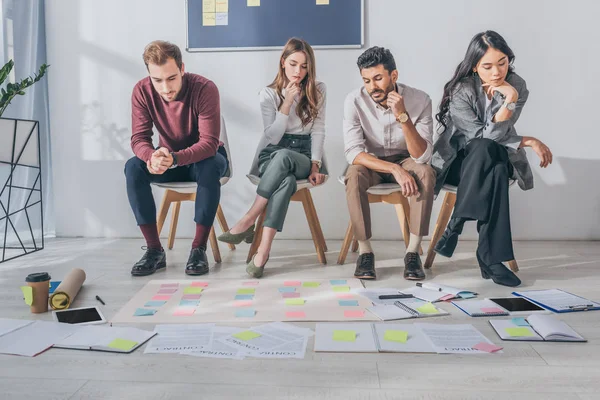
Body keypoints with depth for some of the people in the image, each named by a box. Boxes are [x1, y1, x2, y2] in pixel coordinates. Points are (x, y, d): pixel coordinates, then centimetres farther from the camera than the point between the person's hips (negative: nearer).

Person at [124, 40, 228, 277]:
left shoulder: (205, 89, -27)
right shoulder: (142, 91, -16)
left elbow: (209, 142, -32)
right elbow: (139, 138, -18)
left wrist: (175, 158, -50)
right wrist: (152, 156, -42)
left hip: (204, 157, -3)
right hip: (169, 158, 3)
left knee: (210, 167, -37)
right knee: (133, 167, -25)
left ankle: (199, 249, -25)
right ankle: (155, 250, -19)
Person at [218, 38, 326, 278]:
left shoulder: (317, 91, 6)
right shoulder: (269, 94, 3)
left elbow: (318, 131, 1)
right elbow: (273, 137, -6)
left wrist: (315, 165, -11)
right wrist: (287, 102, -14)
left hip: (303, 156, 0)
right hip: (272, 156, 0)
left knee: (283, 156, -39)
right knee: (287, 180, -39)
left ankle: (248, 221, -35)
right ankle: (264, 250, -39)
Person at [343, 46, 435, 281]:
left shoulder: (420, 100, -19)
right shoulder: (354, 101, -19)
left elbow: (422, 156, -25)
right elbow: (353, 152, -25)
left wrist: (403, 116, -37)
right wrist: (395, 169, -35)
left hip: (405, 160, 1)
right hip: (370, 163, 0)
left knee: (426, 173, -32)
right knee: (354, 175, -33)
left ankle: (413, 251, -21)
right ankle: (365, 251, -20)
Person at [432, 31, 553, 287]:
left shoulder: (517, 86, -5)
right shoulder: (461, 91, -17)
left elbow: (496, 135, -16)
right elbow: (484, 137, -20)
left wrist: (511, 99, -29)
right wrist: (528, 142, -18)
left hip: (494, 162, 3)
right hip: (457, 162, -3)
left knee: (489, 154, -35)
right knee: (486, 149, -37)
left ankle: (455, 226, -24)